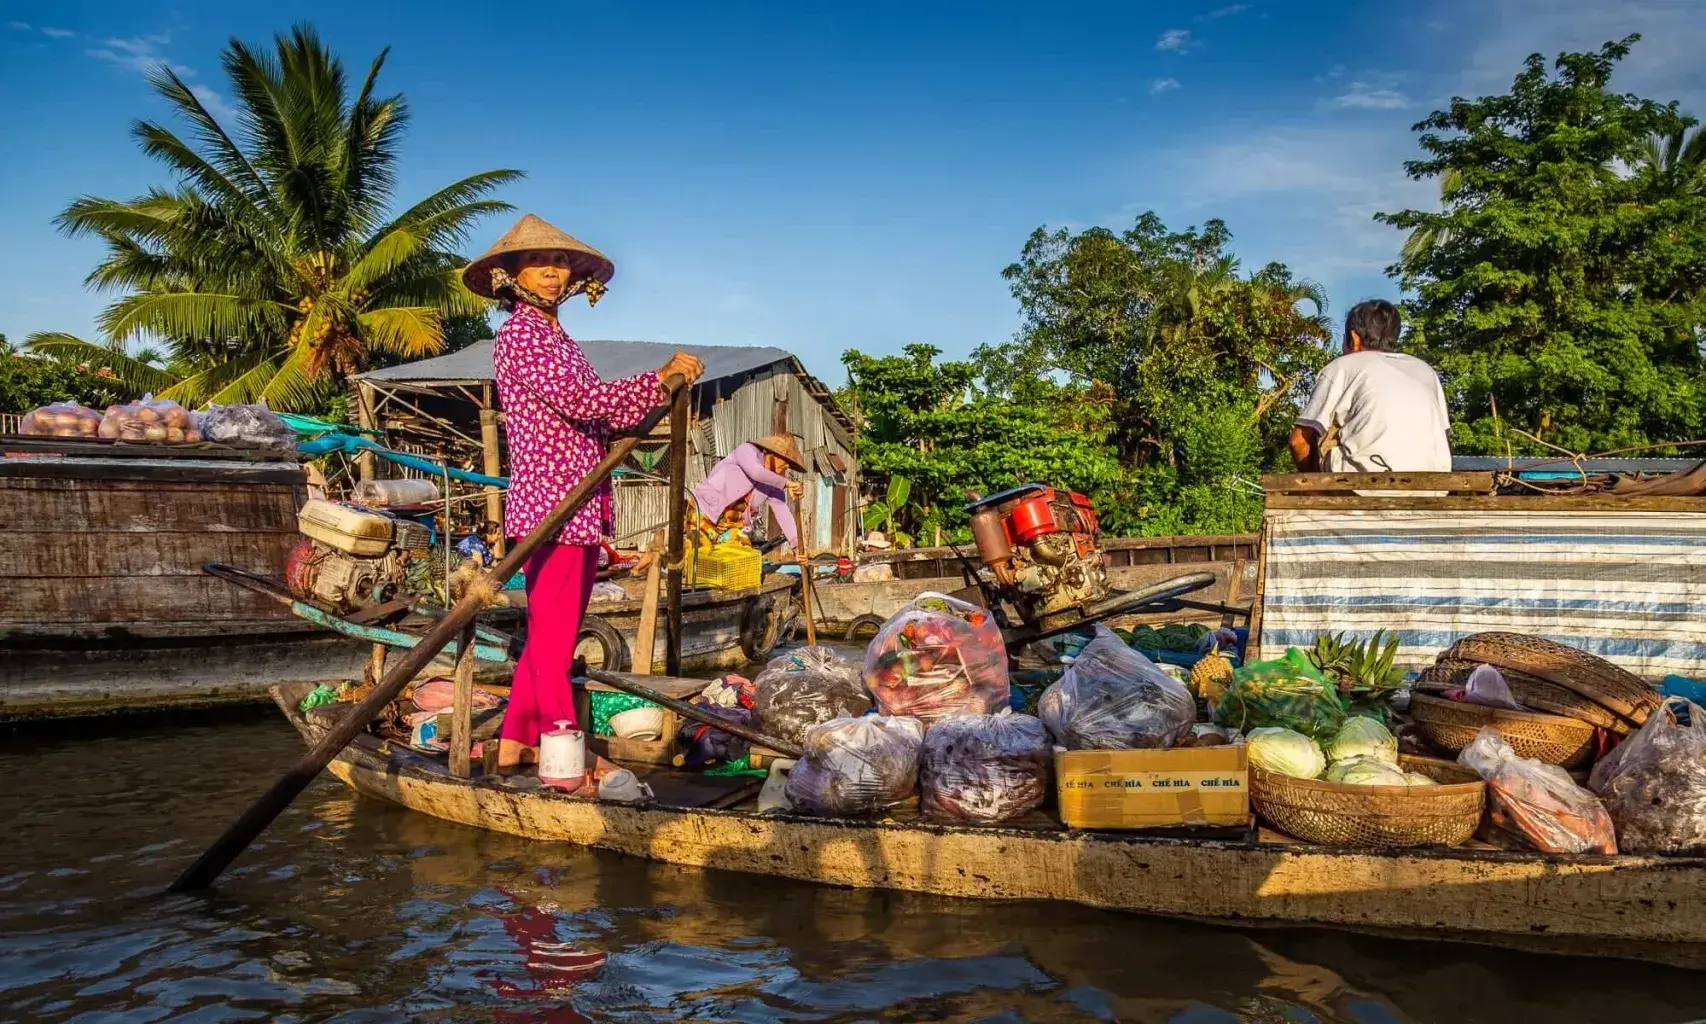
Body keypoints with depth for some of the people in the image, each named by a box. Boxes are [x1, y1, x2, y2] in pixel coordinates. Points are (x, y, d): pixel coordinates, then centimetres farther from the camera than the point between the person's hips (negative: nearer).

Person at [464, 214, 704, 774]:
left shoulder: (560, 339, 20)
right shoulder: (519, 333, -7)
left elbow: (604, 417, 15)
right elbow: (581, 399, -20)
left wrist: (665, 385, 4)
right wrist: (660, 377, -14)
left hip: (582, 508, 9)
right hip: (549, 503, -9)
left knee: (552, 633, 13)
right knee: (553, 635, -4)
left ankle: (514, 744, 22)